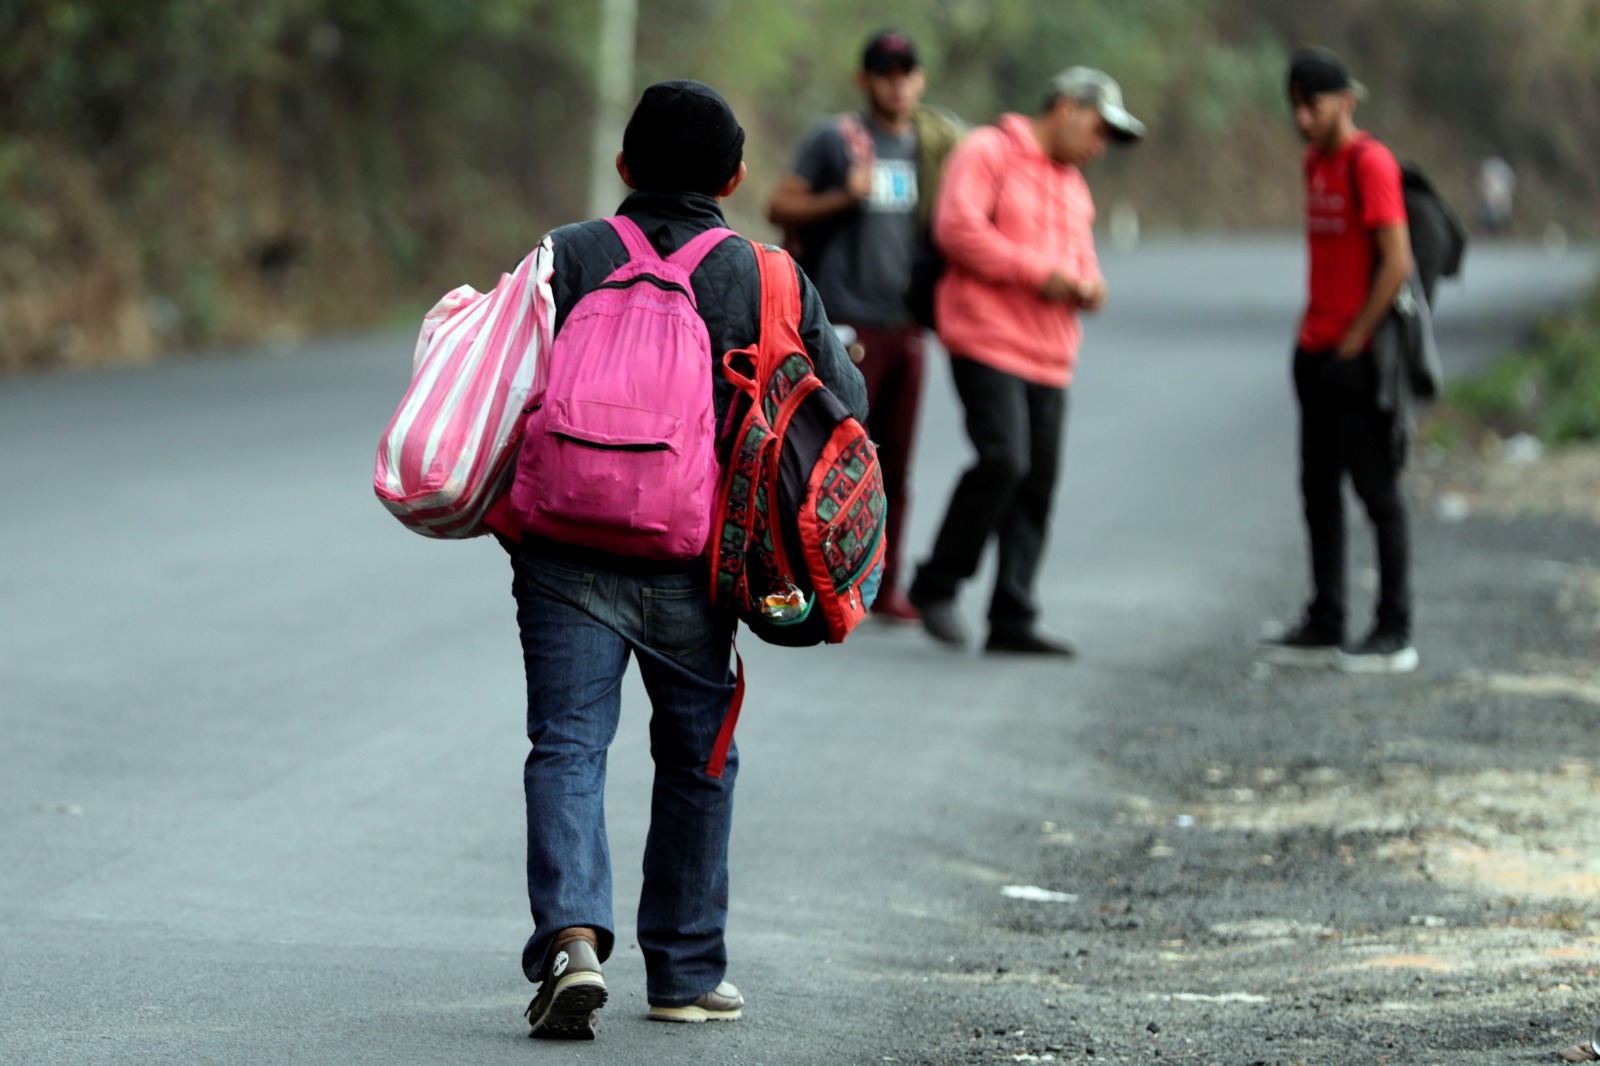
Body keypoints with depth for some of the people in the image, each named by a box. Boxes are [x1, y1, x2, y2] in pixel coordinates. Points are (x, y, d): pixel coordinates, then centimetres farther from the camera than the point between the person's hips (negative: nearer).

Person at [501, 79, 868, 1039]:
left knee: (568, 747, 1)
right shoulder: (769, 282, 1)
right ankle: (687, 974, 21)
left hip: (566, 555, 0)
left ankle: (572, 934, -21)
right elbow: (845, 407, 5)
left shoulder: (568, 257, 1)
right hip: (691, 568, 1)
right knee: (697, 759, 15)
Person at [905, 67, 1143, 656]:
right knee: (1003, 459, -20)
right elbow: (957, 226, -14)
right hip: (987, 342, -8)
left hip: (1048, 358, 8)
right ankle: (937, 585, -5)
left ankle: (1012, 619, 6)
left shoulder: (1074, 187, 25)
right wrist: (1038, 271, -15)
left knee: (1037, 483, 3)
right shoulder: (989, 152, -1)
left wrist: (1087, 286, 5)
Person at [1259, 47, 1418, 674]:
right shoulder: (1314, 162, 14)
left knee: (1376, 489, -3)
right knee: (1318, 488, 10)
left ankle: (1394, 634, 1)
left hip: (1358, 358, -9)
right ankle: (1324, 627, 16)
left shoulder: (1370, 163, -13)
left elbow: (1397, 263, -18)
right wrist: (1311, 330, 13)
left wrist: (1355, 340, -14)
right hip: (1315, 354, 9)